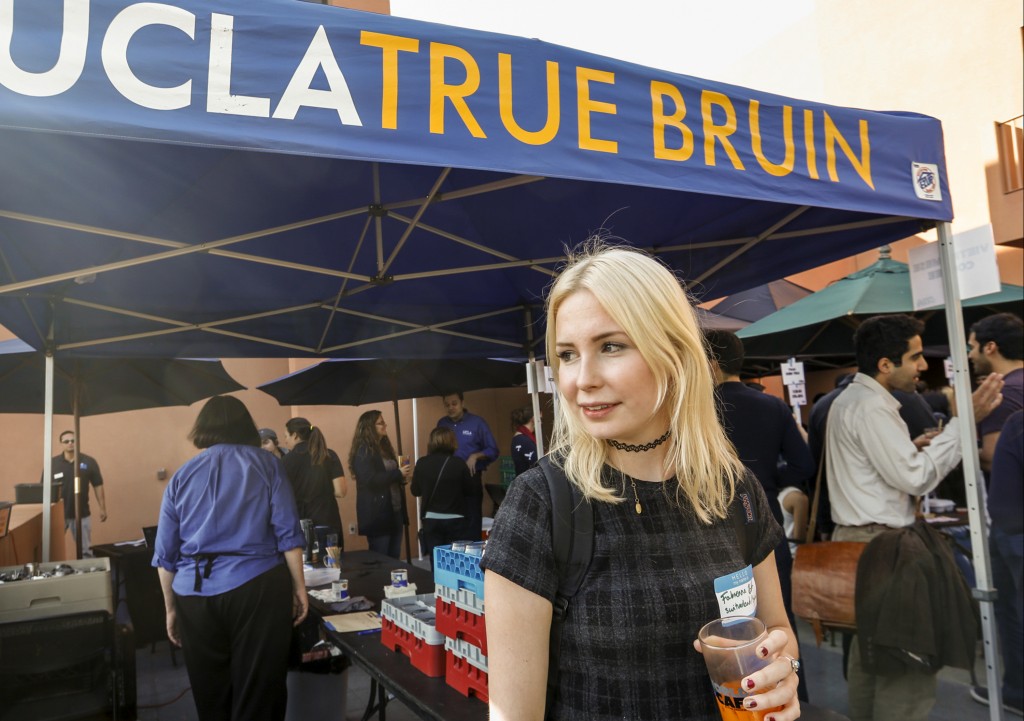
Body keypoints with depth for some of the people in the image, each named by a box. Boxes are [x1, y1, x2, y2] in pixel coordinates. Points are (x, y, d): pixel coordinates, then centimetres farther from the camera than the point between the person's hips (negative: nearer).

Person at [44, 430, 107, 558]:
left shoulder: (89, 462, -3)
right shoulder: (52, 463, -3)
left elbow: (98, 486, 1)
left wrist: (102, 508, -1)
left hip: (82, 514, 0)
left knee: (85, 550, 8)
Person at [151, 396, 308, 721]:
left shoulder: (181, 476, 10)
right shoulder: (266, 464, 4)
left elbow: (166, 554, 9)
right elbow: (288, 533, -3)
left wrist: (171, 608, 17)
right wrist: (299, 587, 2)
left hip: (195, 596, 3)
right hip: (258, 589, -2)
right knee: (259, 694, 4)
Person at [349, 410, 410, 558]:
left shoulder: (384, 447, 14)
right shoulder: (363, 451, -11)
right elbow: (370, 480, -23)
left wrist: (402, 477, 3)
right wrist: (398, 473, -18)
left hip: (394, 511, 8)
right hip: (377, 514, -8)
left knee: (394, 558, 12)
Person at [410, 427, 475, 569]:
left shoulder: (422, 463, -7)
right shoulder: (459, 463, -10)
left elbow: (415, 491, 4)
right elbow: (470, 491, 0)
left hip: (431, 520, 1)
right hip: (455, 520, -1)